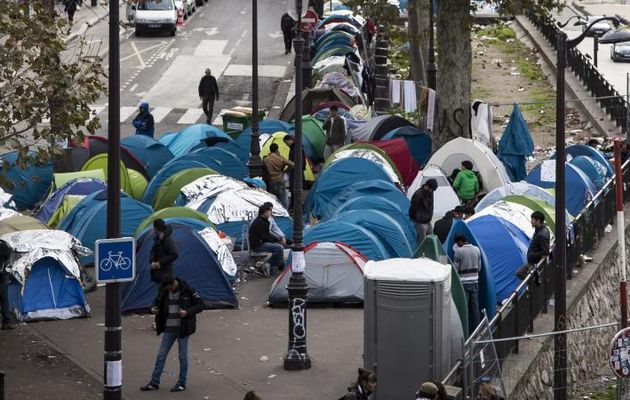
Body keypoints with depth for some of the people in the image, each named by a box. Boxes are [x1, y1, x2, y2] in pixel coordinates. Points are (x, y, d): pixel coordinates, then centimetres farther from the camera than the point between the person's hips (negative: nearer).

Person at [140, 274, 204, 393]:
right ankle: (154, 383, 11)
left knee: (183, 356, 3)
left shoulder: (187, 291, -13)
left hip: (182, 328, -5)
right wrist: (154, 308, -5)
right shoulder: (165, 291, 1)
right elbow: (158, 300, 18)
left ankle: (181, 384, 13)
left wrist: (187, 312, -23)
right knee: (161, 355, 6)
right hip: (169, 328, 5)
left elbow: (200, 305, -8)